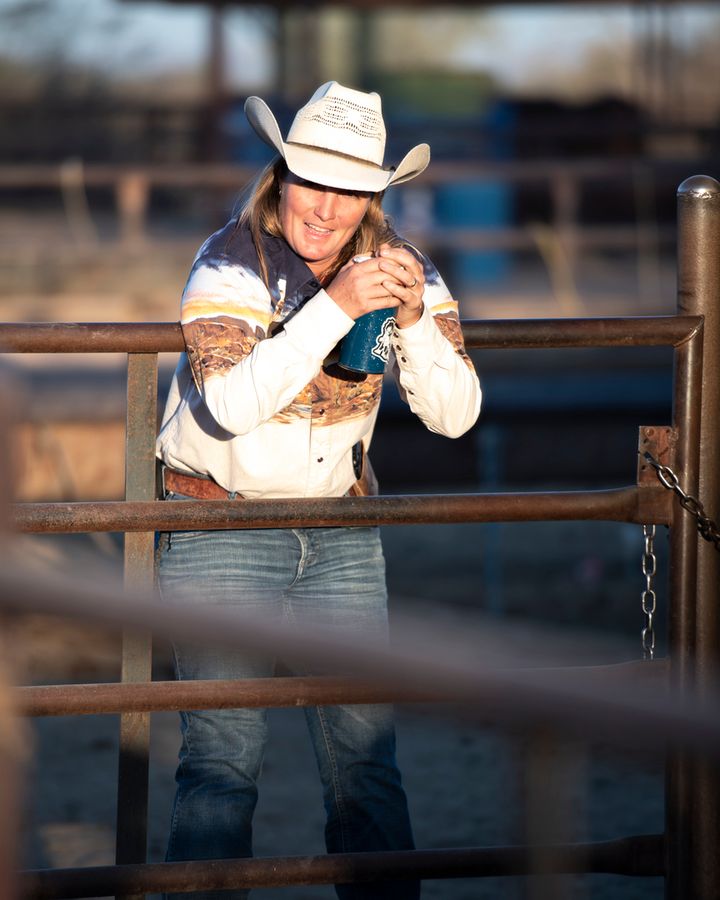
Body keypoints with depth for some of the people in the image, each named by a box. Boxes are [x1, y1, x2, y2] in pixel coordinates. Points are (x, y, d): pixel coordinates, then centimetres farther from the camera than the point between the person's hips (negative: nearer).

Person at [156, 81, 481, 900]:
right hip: (220, 530, -4)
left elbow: (455, 415, -5)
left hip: (340, 537, 4)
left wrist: (414, 321, -22)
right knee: (224, 757, -8)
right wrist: (333, 307, -30)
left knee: (366, 754, 1)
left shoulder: (403, 270, 0)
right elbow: (229, 405, -27)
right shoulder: (232, 264, -14)